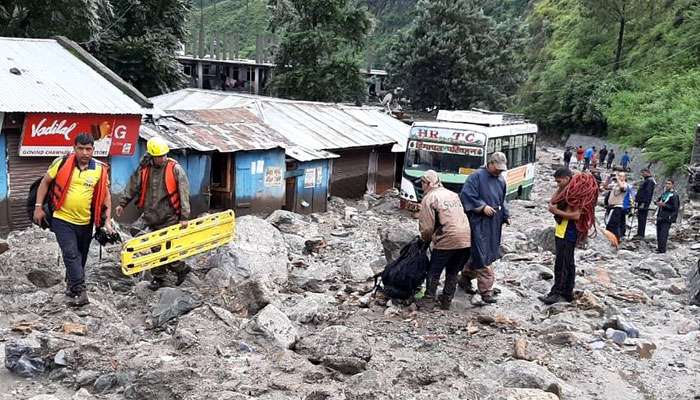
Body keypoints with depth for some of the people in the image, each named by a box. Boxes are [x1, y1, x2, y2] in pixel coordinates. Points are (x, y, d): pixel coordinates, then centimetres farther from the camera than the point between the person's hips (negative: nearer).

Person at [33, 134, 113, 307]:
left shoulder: (100, 169, -4)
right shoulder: (62, 163, -7)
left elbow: (106, 195, 3)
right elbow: (45, 182, 4)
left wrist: (107, 220, -1)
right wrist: (38, 207, 2)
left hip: (85, 223, 3)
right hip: (62, 220, -2)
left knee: (80, 258, 14)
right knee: (71, 254, -14)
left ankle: (72, 289, 33)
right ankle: (80, 290, -13)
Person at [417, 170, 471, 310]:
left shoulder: (429, 198, -4)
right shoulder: (453, 194, 18)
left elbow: (427, 226, -8)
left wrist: (425, 238, 13)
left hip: (446, 240, -6)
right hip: (466, 240, 7)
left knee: (434, 272, 10)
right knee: (453, 272, 19)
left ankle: (428, 300, 15)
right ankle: (446, 301, 26)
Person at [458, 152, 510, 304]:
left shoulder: (501, 181, 16)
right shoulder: (477, 176, -7)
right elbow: (466, 195, -14)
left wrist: (505, 216, 12)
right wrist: (483, 206, -18)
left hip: (494, 224, 7)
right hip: (479, 222, -7)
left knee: (477, 253, 14)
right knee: (482, 256, -8)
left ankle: (465, 279, 30)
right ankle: (486, 289, -4)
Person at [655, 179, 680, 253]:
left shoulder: (674, 195, -9)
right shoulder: (664, 193, 14)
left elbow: (674, 208, -14)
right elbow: (658, 200, 27)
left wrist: (664, 205, -20)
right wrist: (658, 203, 4)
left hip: (667, 217, -8)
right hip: (660, 216, 8)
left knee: (663, 233, -11)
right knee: (658, 233, 11)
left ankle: (662, 249, -9)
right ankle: (659, 247, 21)